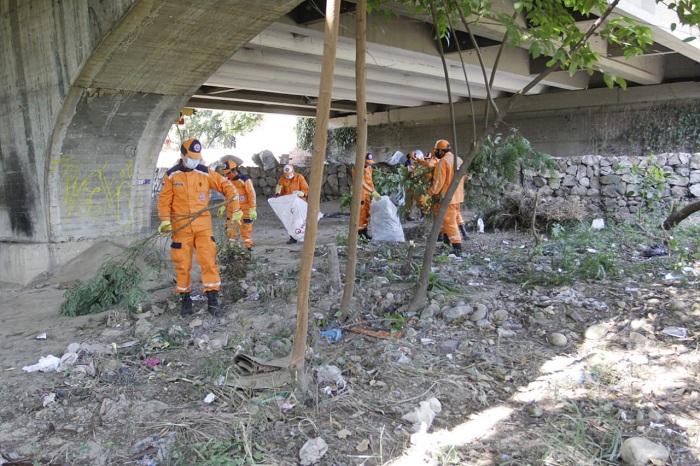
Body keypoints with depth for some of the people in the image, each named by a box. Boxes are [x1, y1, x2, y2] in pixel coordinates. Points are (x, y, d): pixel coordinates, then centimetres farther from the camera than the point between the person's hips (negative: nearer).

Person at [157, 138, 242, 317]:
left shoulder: (206, 173, -1)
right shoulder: (171, 175, -1)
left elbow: (227, 187, 2)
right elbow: (164, 200, 1)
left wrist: (235, 210, -2)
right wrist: (165, 220, -12)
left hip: (202, 223, 0)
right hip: (180, 225, 0)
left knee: (209, 260, -8)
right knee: (182, 263, 6)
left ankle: (212, 299, -1)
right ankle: (185, 298, 23)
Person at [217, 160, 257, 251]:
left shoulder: (245, 179, -14)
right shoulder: (229, 181, 8)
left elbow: (252, 194, -15)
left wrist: (252, 209, -17)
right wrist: (224, 207, 12)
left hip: (245, 210, -6)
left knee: (246, 229, 0)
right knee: (230, 227, 5)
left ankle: (248, 246, 11)